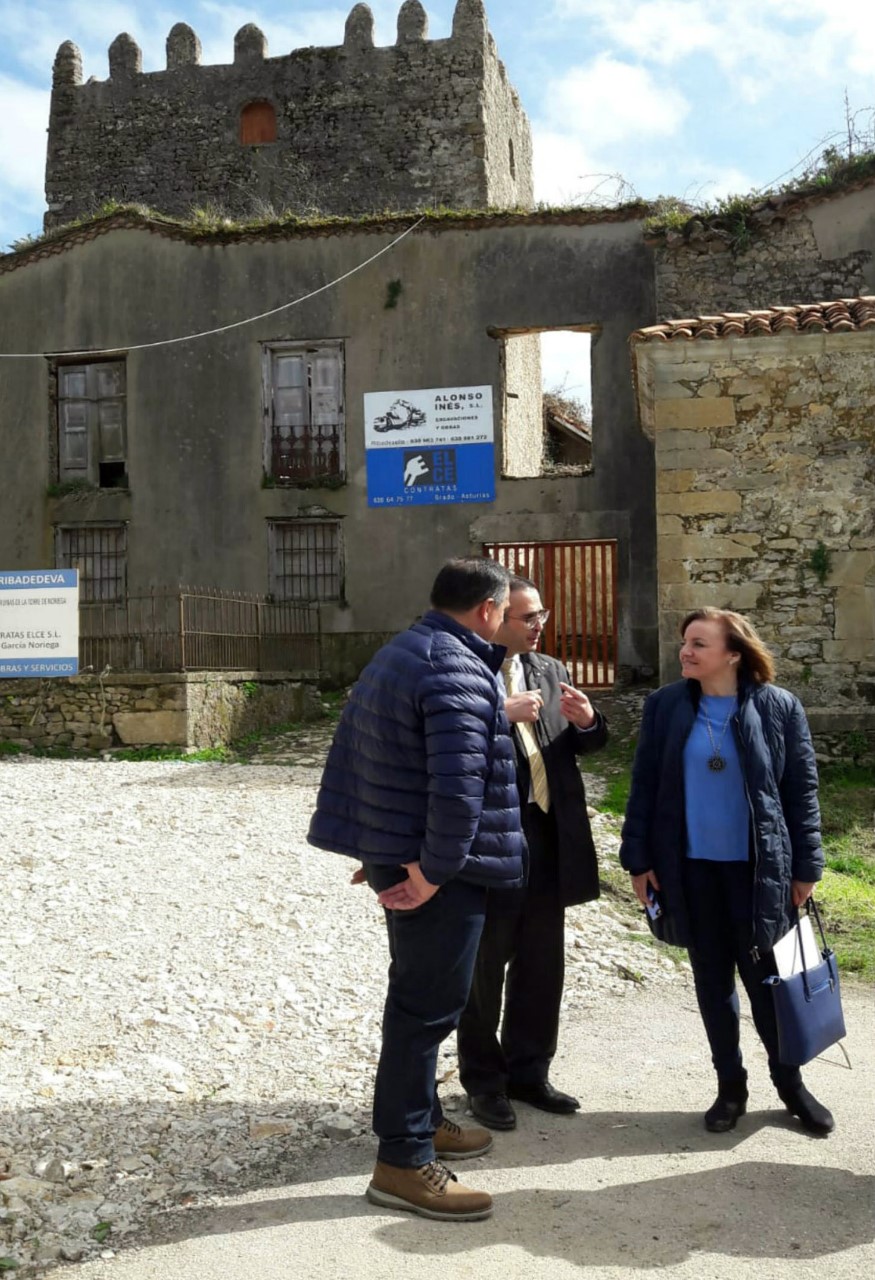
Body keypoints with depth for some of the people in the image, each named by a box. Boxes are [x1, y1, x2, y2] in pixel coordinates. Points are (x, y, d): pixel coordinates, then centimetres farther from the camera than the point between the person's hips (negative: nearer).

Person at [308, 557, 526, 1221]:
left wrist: (379, 845, 19)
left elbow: (353, 747, 19)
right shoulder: (457, 674, -21)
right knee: (428, 1006, 1)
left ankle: (422, 1119, 37)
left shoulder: (399, 652, 12)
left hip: (394, 856, 10)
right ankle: (404, 1162, 12)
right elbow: (458, 787, -31)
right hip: (437, 871, -10)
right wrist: (436, 870, -20)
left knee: (417, 997, 21)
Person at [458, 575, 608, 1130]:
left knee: (542, 965, 16)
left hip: (550, 837, 6)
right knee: (485, 968, 9)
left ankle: (529, 1071, 33)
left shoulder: (550, 670, 10)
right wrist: (501, 714, -30)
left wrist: (587, 720, -8)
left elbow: (585, 744, 14)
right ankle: (484, 1080, 26)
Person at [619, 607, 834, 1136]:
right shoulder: (665, 706, -2)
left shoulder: (780, 707, -6)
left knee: (765, 977, 7)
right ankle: (731, 1083, 29)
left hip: (758, 867, -2)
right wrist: (639, 858, -2)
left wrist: (806, 866, -2)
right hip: (691, 867, 2)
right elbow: (645, 786, 1)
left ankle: (789, 1081, 28)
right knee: (712, 979, 12)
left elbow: (802, 790, -1)